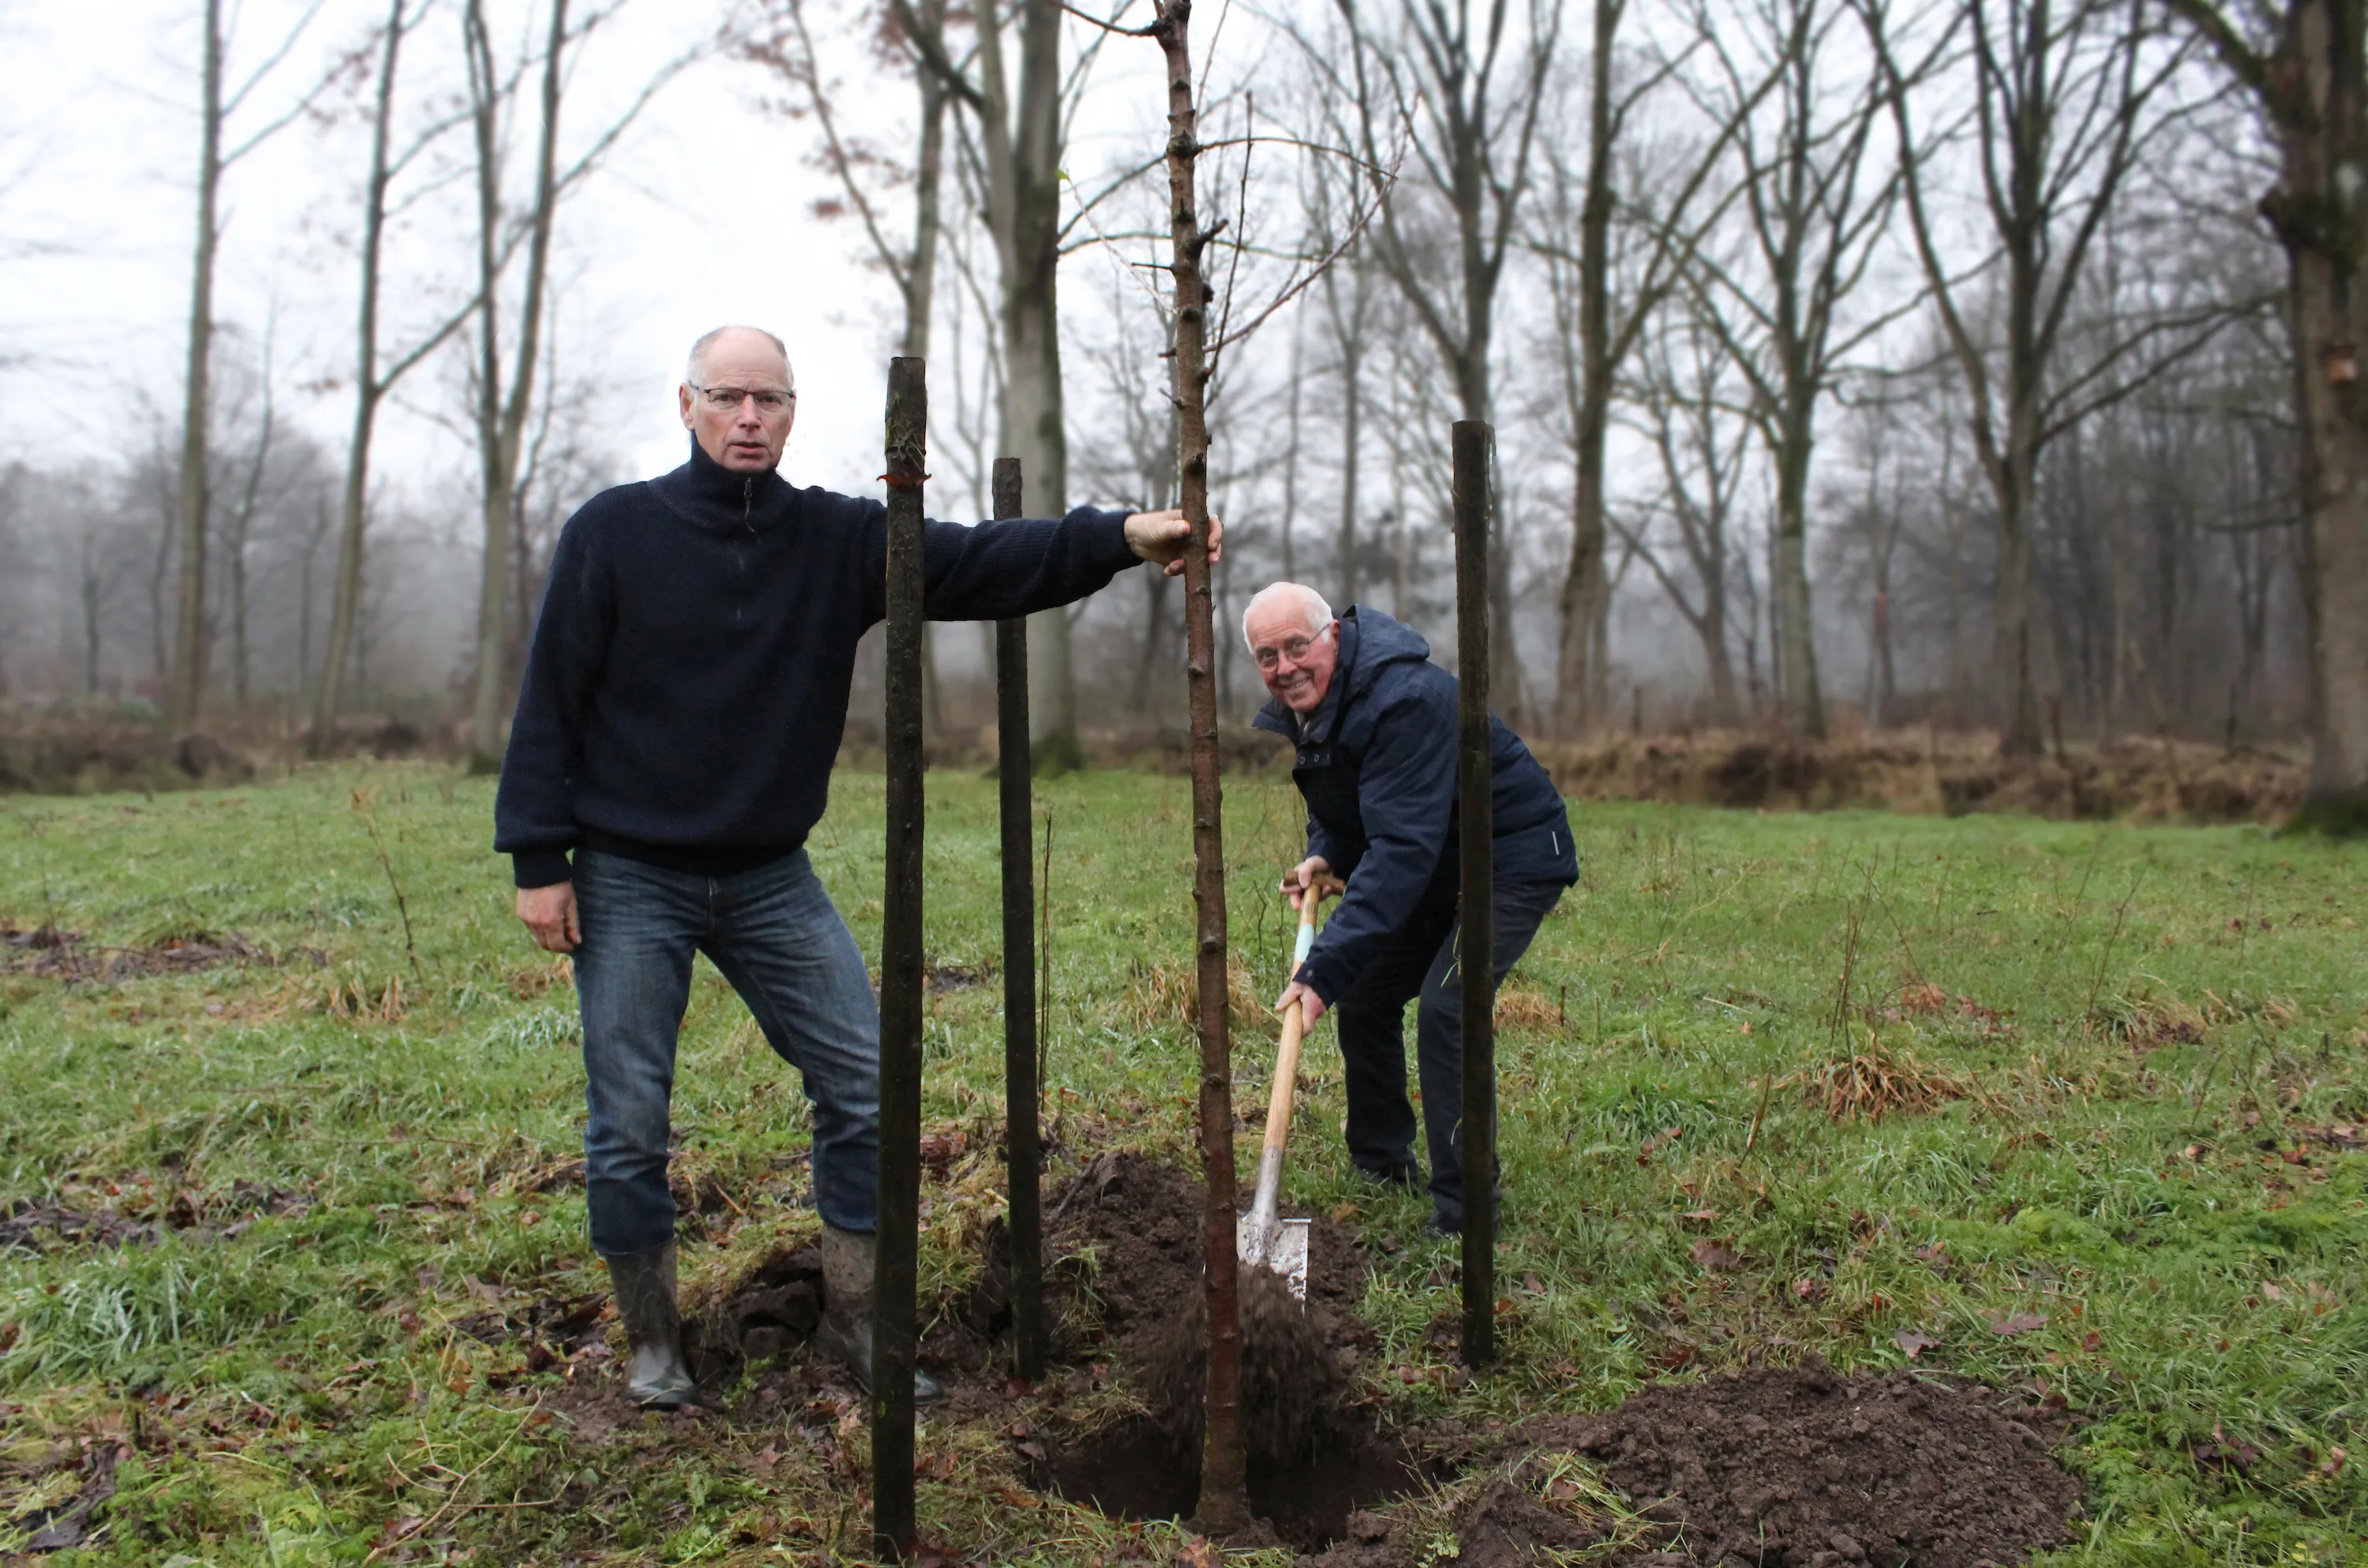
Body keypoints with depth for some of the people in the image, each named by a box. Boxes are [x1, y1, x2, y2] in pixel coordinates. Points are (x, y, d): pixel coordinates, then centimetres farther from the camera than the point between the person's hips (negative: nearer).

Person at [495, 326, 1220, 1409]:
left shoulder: (839, 539, 1)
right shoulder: (613, 531, -5)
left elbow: (978, 563, -10)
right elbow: (550, 701, -4)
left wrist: (1119, 539, -23)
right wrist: (538, 860, -8)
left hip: (771, 876, 3)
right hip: (628, 881, -2)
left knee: (862, 1086, 1)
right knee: (628, 1124, 3)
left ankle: (854, 1320, 17)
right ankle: (651, 1342, 24)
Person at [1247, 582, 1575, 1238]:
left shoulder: (1405, 698, -32)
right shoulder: (1295, 711, -2)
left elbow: (1403, 847, -38)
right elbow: (1337, 804, 15)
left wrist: (1327, 966, -41)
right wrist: (1326, 855, -10)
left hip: (1512, 860, -9)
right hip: (1433, 869, 9)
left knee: (1444, 1010, -21)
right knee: (1362, 994, 9)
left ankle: (1462, 1213, -9)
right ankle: (1382, 1165, 28)